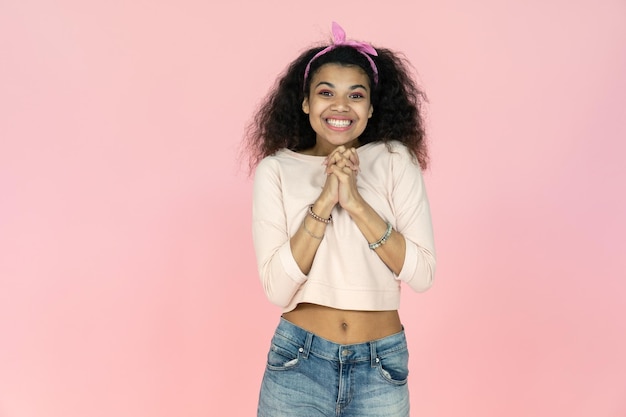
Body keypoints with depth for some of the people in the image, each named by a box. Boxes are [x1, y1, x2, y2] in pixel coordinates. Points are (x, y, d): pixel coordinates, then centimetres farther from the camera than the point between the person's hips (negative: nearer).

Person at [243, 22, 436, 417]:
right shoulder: (275, 170, -4)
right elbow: (277, 288, -11)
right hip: (298, 365, 0)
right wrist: (323, 201, -20)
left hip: (382, 367, 1)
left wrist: (356, 202, -19)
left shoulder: (395, 161, -3)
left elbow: (422, 274, -10)